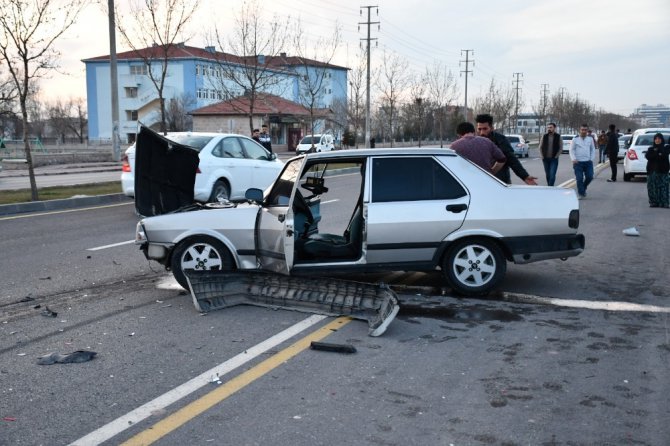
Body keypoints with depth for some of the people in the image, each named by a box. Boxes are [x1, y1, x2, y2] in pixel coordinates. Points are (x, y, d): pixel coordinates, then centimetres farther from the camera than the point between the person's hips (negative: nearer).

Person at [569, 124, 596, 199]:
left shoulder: (590, 139, 9)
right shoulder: (575, 139, 0)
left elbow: (593, 150, 15)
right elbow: (572, 150, 1)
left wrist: (591, 159, 5)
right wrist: (573, 159, -12)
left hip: (588, 162, 3)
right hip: (578, 162, -2)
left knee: (589, 177, -3)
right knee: (579, 178, -5)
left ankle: (583, 188, 23)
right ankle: (581, 193, 4)